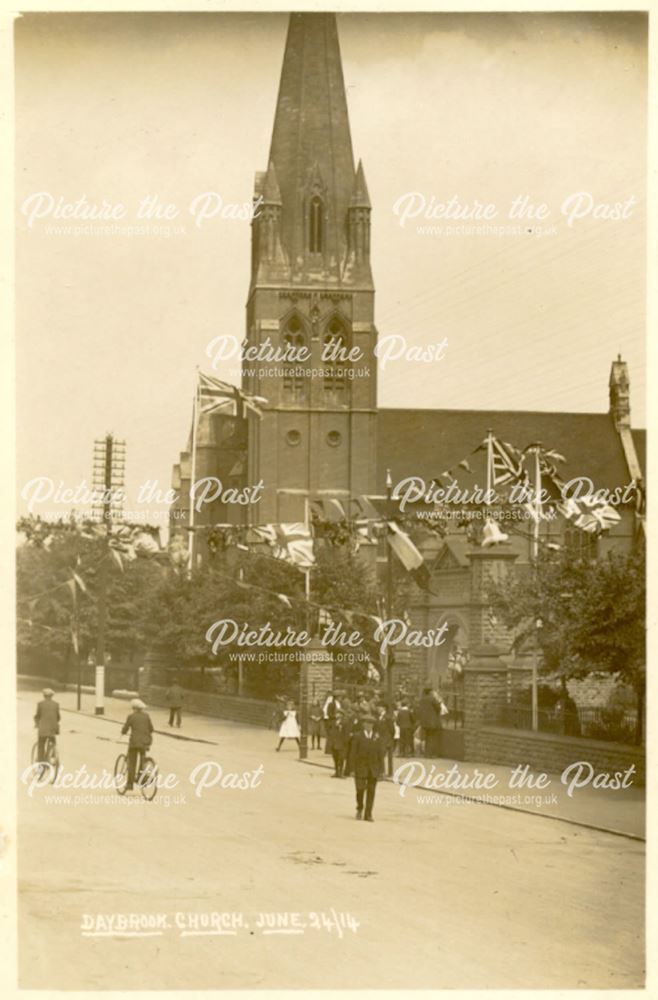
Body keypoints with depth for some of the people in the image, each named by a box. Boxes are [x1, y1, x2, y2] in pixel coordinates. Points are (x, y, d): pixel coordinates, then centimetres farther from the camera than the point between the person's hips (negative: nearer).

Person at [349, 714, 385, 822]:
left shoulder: (377, 737, 5)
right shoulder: (358, 737, -1)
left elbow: (380, 754, 5)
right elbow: (353, 753, -2)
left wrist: (381, 769, 0)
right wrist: (352, 769, -6)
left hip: (373, 769, 2)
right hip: (361, 768, -2)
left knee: (371, 791, 1)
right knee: (360, 789, -5)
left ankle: (368, 814, 7)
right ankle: (359, 809, 21)